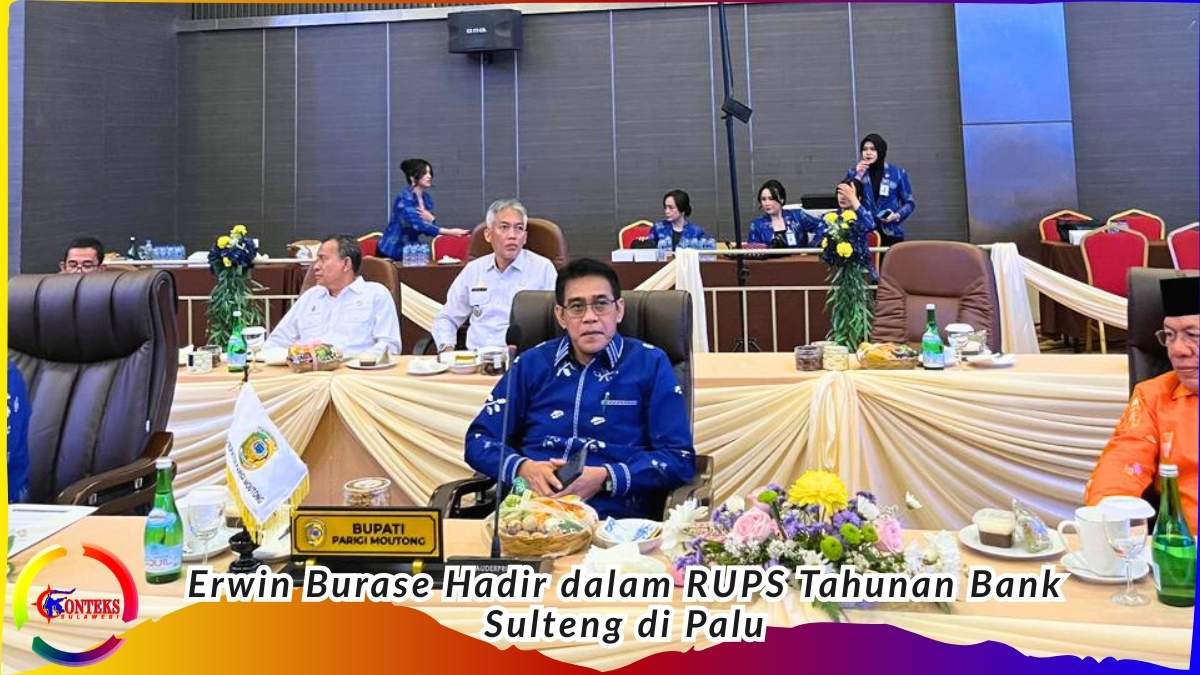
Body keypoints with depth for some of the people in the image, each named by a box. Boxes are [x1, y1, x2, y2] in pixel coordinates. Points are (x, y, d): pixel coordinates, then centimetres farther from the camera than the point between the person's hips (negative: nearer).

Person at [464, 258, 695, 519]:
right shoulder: (532, 363, 14)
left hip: (612, 517, -1)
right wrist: (523, 468, -6)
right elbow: (478, 439, 14)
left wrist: (605, 478, -12)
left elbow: (680, 458, 2)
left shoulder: (650, 364, 7)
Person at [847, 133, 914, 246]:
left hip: (891, 234, 0)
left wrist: (897, 215, -9)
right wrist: (858, 176, -8)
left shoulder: (898, 173, 6)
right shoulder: (854, 173, 9)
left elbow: (909, 202, 10)